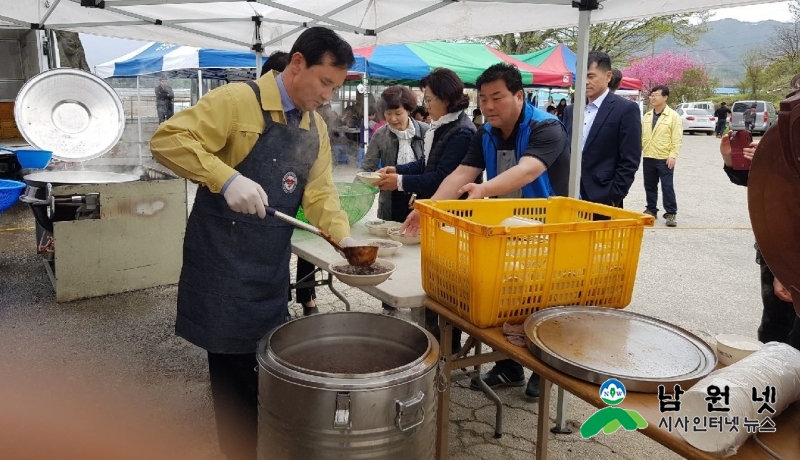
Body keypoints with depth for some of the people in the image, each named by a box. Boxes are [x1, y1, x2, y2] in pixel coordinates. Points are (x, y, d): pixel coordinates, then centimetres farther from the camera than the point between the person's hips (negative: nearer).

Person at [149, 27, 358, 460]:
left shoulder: (316, 128, 9)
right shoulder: (238, 100, -13)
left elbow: (319, 192, 7)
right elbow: (167, 139, -19)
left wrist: (343, 237, -9)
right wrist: (227, 178, -31)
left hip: (274, 262, 7)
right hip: (224, 258, -7)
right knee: (234, 366, 3)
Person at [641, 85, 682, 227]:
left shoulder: (673, 116, -5)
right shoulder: (647, 116, 11)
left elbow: (677, 138, -8)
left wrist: (673, 155, -16)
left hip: (664, 159, -5)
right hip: (648, 157, 5)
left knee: (667, 186, -2)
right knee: (650, 186, 12)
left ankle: (671, 213, 5)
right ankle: (651, 210, 24)